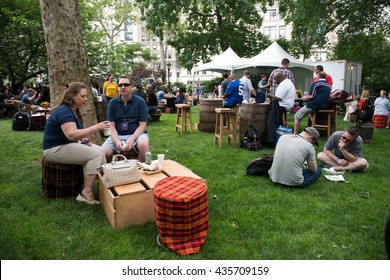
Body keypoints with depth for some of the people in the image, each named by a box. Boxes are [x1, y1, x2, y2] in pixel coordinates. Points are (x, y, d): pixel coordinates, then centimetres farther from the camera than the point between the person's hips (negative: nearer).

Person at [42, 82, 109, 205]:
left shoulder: (74, 110, 10)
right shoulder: (64, 111, -21)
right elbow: (71, 135, -36)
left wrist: (83, 138, 2)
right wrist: (96, 127, -38)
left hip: (68, 144, 10)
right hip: (56, 149, -10)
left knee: (101, 151, -4)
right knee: (95, 154, -21)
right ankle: (87, 193, -19)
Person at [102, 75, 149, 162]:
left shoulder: (140, 101, -1)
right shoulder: (112, 102, 6)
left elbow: (142, 125, -4)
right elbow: (112, 126, 3)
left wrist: (131, 139, -21)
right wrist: (116, 141, -16)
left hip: (136, 134, -2)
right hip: (117, 135, 2)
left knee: (143, 144, -35)